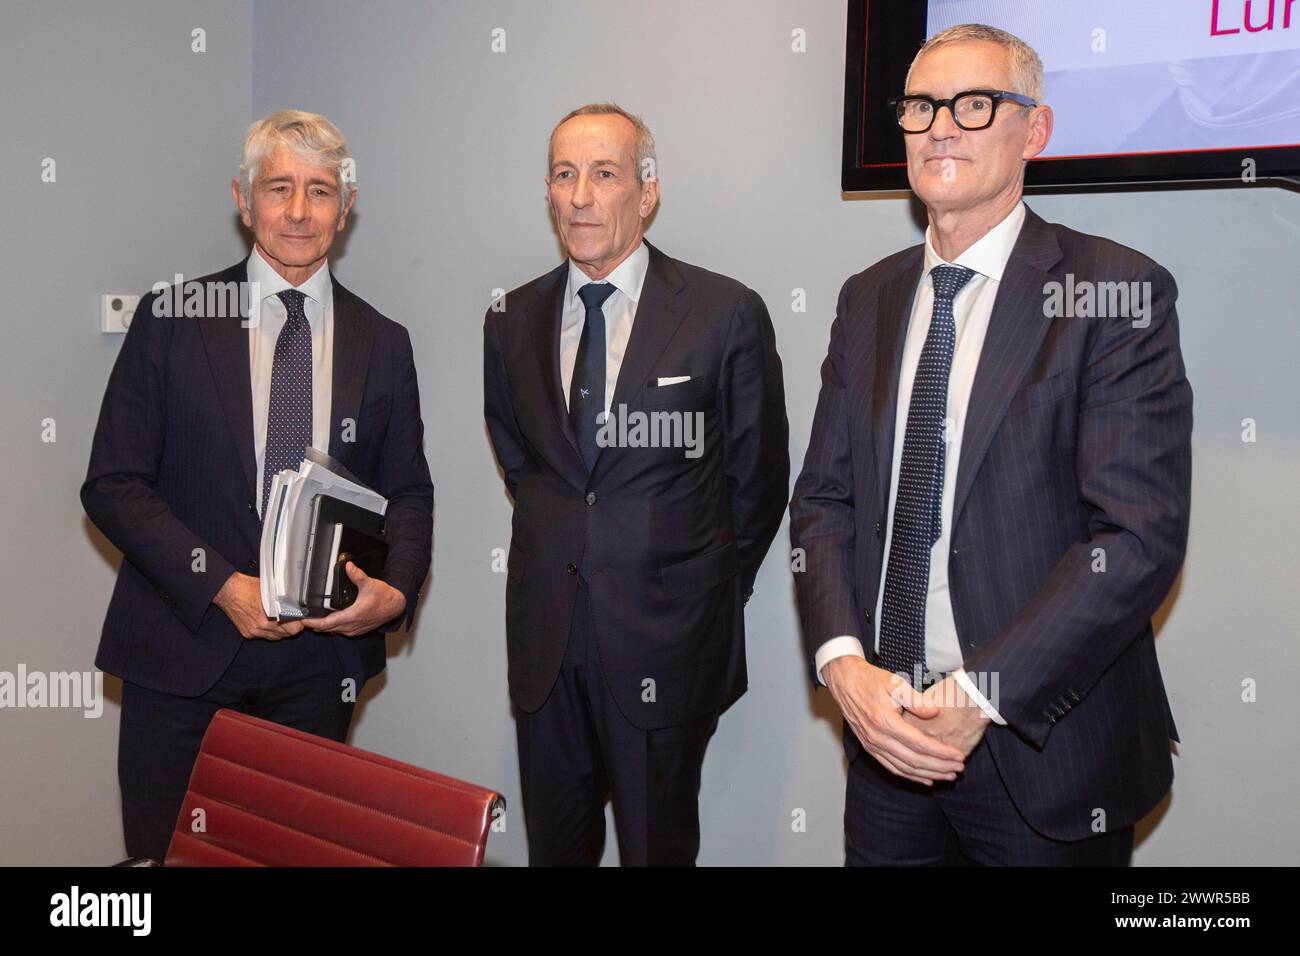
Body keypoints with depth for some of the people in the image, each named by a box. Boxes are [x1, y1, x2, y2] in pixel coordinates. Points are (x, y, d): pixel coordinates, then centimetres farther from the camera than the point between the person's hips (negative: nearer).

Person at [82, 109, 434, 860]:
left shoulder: (382, 343, 6)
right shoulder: (172, 320, -1)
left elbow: (408, 492, 9)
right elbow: (113, 483, -4)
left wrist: (397, 590, -11)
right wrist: (221, 586, -14)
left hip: (319, 660, 2)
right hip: (183, 655, -1)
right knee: (165, 852, 7)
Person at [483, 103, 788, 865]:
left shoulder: (727, 314, -7)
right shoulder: (513, 321, 5)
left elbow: (759, 477, 1)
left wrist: (711, 591, 8)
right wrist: (559, 547, 12)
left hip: (665, 639, -3)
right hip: (545, 635, 4)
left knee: (658, 843, 10)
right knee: (554, 844, 15)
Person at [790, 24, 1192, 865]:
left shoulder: (1119, 291, -10)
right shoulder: (868, 299, 7)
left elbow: (1142, 536, -16)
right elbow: (824, 498, 5)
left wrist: (978, 694, -20)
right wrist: (844, 663, -10)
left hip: (1044, 746, -4)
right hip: (884, 733, 5)